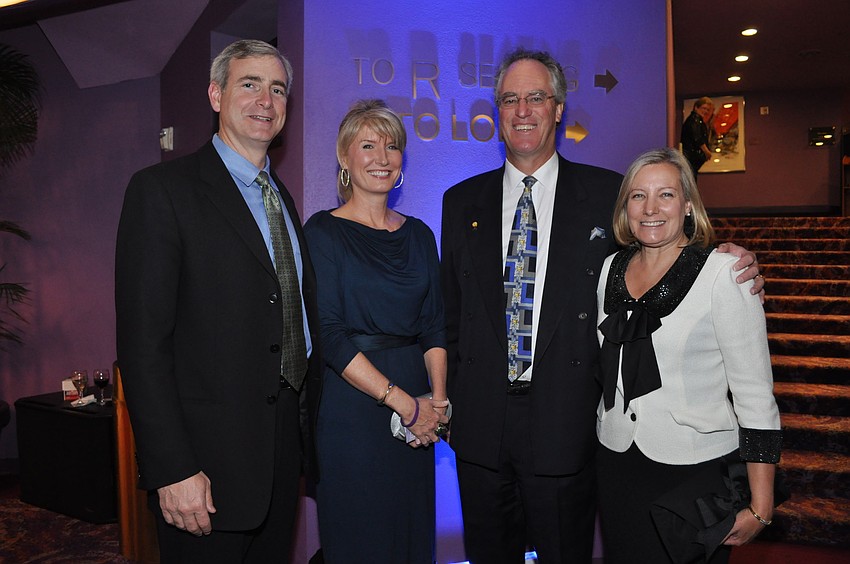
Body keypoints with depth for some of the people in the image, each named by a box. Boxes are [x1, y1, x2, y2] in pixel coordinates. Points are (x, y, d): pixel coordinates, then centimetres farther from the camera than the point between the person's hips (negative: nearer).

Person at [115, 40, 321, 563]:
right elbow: (143, 342, -15)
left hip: (285, 455, 7)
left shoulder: (282, 197, 13)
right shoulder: (162, 189, -9)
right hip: (209, 462, -6)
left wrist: (309, 431, 10)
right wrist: (173, 470, -18)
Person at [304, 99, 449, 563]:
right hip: (349, 407, -5)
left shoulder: (418, 234, 10)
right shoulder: (323, 232, -6)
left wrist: (438, 399, -6)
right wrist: (404, 402, -17)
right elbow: (328, 334, -14)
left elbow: (434, 326, 10)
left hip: (417, 414, 5)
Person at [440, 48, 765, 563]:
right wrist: (450, 398, 6)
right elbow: (450, 312, 9)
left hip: (566, 424, -2)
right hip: (481, 422, 3)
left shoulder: (609, 194, -1)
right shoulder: (462, 202, 6)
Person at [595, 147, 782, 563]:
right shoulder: (611, 268, 3)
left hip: (696, 470, -4)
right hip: (617, 464, 5)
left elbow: (755, 394, -13)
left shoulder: (723, 273, -13)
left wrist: (760, 508, -14)